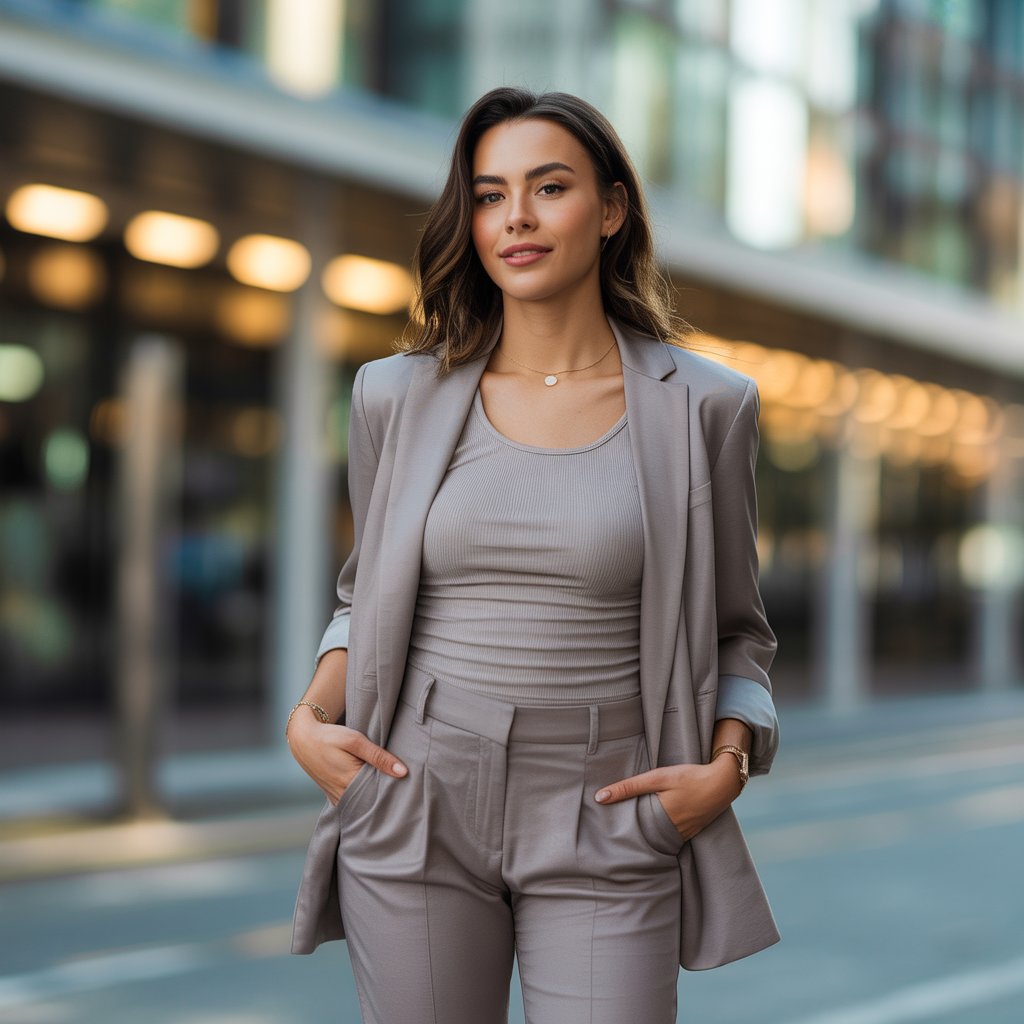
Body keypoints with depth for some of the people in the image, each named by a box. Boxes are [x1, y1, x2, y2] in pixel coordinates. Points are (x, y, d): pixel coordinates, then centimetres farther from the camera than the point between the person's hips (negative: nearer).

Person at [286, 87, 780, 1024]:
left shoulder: (703, 407, 1)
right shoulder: (399, 396, 4)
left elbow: (736, 629, 9)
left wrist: (728, 764, -8)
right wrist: (311, 718, 0)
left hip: (607, 828, -1)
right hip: (417, 814, 2)